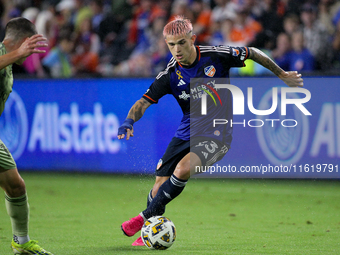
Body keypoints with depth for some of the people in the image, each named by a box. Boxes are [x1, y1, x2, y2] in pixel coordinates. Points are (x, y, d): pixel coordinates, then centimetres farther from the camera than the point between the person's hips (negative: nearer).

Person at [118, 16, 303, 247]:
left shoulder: (216, 56, -12)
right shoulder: (170, 75, -6)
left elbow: (253, 53, 3)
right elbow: (144, 102, -9)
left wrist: (282, 75, 12)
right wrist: (129, 121, -31)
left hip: (217, 135, -4)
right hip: (187, 132, 4)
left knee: (182, 170, -28)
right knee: (160, 186, -3)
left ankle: (145, 218, -13)